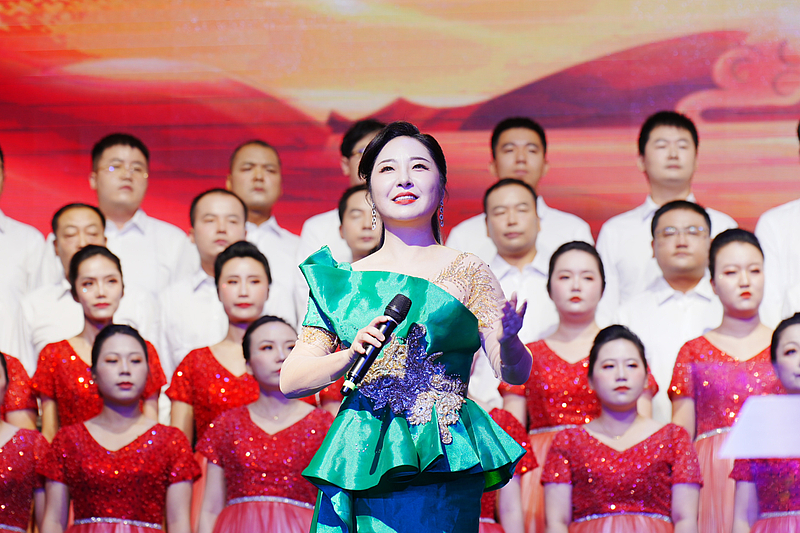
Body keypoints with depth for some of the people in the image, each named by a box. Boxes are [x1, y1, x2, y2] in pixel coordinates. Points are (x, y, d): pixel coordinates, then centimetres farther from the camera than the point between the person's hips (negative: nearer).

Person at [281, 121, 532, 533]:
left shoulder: (467, 273, 6)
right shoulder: (343, 280, 11)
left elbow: (515, 373, 0)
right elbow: (290, 380, 6)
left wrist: (506, 344, -24)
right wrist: (352, 355, -12)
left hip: (439, 467, -2)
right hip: (359, 464, 2)